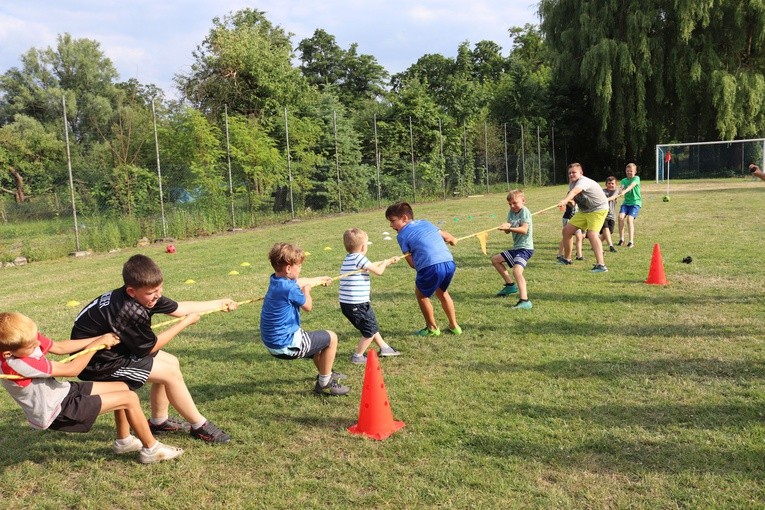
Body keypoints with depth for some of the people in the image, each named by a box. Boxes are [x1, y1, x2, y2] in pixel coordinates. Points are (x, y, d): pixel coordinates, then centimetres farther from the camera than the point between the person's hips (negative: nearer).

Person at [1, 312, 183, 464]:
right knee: (129, 399, -9)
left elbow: (59, 347, 2)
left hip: (61, 392, 9)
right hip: (57, 412, -8)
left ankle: (124, 440, 29)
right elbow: (71, 369, -27)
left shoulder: (26, 337, -13)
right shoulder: (17, 364, -35)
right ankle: (151, 449, 8)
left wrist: (98, 339, -9)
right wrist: (97, 343, -16)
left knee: (123, 388, 13)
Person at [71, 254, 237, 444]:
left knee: (171, 363, 11)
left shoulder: (145, 295, -9)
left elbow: (178, 308, 6)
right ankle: (200, 426, 5)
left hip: (113, 348, 9)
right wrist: (185, 323, -10)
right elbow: (150, 347, -17)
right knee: (170, 373, -10)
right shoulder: (131, 313, -34)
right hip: (97, 363, -9)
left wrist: (219, 304, 13)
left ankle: (159, 421, 26)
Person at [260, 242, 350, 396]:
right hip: (287, 345, -9)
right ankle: (324, 384, 14)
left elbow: (300, 282, 24)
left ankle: (325, 373, 49)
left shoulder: (275, 280, 3)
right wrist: (306, 289, 11)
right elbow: (308, 306, -8)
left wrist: (319, 279, 39)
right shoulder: (290, 288, -25)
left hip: (272, 343, 10)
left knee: (316, 338, 31)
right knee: (331, 338, 5)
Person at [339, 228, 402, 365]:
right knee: (370, 331, 5)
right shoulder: (359, 258, -17)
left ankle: (384, 348, 37)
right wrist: (386, 263, 8)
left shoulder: (348, 258, 12)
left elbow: (371, 265, 23)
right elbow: (378, 271, -13)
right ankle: (357, 356, 14)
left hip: (347, 304, 10)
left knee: (371, 326, 24)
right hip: (357, 305, -10)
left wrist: (389, 261, 29)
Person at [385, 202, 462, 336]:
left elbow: (411, 263, 4)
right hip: (450, 262, 6)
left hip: (431, 266, -6)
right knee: (442, 292, 31)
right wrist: (453, 240, 55)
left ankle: (432, 328, 31)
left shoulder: (402, 235, 7)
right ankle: (454, 326, 36)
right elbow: (446, 236, 33)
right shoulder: (425, 223, 22)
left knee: (421, 294, 22)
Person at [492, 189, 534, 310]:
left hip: (525, 247, -10)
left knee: (517, 270, -29)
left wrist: (509, 228, -36)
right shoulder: (511, 212, 9)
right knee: (495, 260, 20)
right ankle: (510, 285, 27)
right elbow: (507, 231, 4)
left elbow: (524, 230, -26)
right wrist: (506, 226, -19)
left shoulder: (524, 211, -13)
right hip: (516, 247, 10)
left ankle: (525, 301, -35)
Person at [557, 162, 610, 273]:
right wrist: (569, 201, -11)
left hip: (598, 209, -9)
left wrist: (564, 201, -64)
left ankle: (601, 265, -33)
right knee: (566, 230, 7)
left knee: (592, 234, -28)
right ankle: (567, 259, 24)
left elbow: (574, 191, -47)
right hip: (584, 211, 9)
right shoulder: (572, 182, 2)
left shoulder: (583, 181, -27)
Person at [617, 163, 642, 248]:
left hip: (635, 203, -4)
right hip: (626, 202, 4)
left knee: (629, 219, -21)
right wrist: (621, 191, -34)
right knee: (621, 217, -20)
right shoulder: (623, 180, 12)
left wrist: (624, 191, -42)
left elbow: (631, 186, -22)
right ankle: (621, 239, -10)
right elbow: (622, 188, -8)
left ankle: (631, 241, -18)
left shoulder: (636, 178, -1)